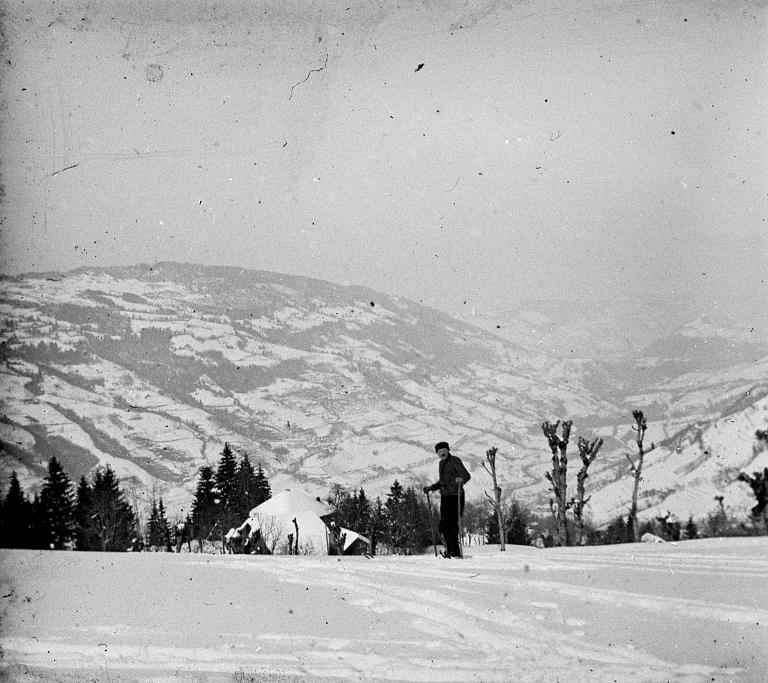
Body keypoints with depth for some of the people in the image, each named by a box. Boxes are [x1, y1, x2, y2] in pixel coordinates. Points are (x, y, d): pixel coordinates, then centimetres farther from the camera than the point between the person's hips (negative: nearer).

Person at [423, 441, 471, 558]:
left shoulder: (455, 461, -6)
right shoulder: (442, 463, 18)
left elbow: (466, 475, -17)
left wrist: (461, 480, -37)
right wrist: (430, 488, 21)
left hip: (456, 497, -8)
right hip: (445, 497, 8)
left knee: (452, 524, -14)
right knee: (444, 525, 5)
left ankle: (454, 551, -11)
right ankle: (451, 550, 14)